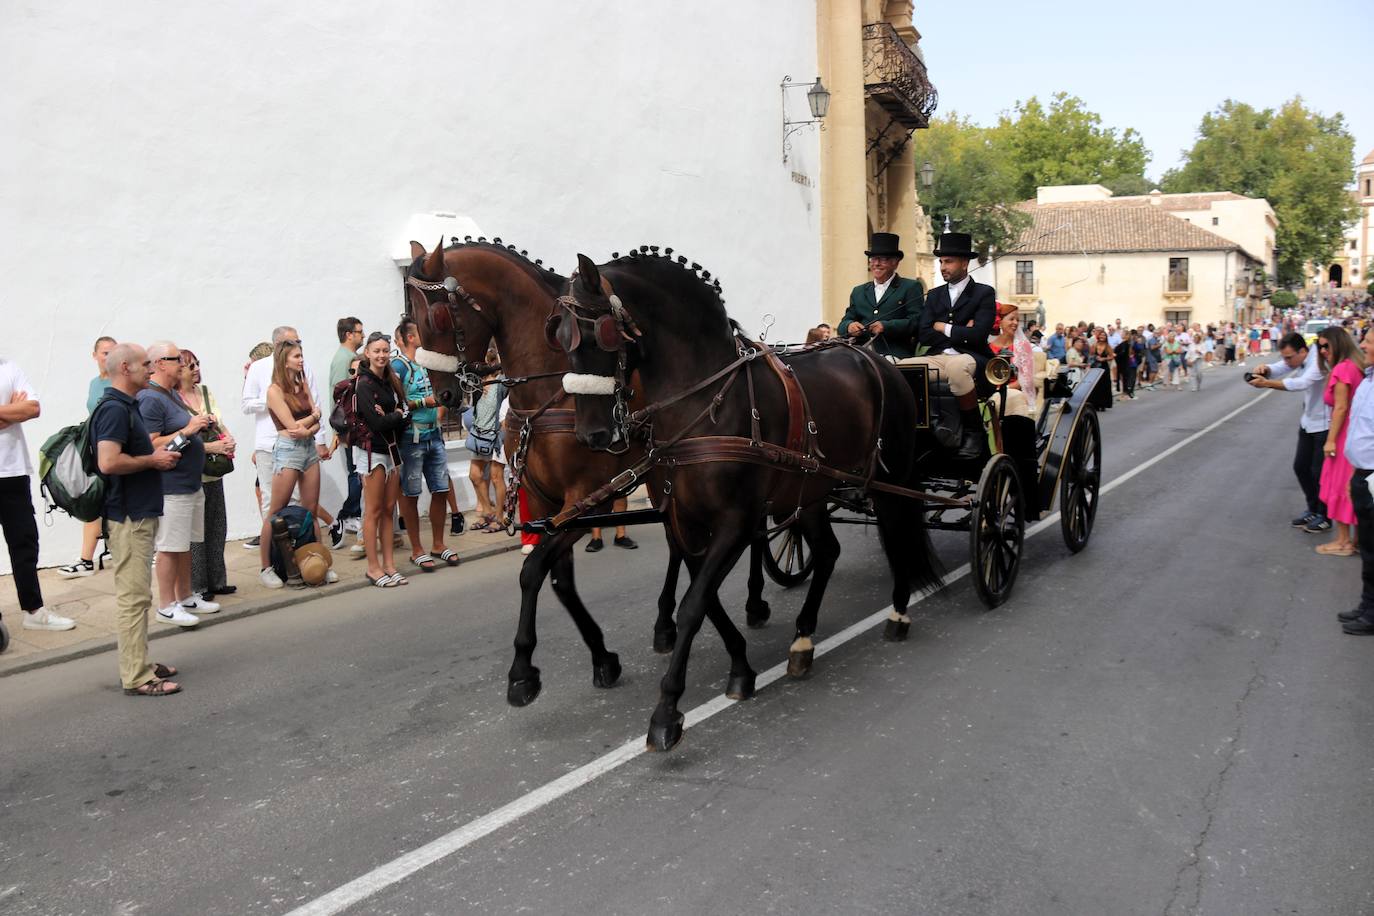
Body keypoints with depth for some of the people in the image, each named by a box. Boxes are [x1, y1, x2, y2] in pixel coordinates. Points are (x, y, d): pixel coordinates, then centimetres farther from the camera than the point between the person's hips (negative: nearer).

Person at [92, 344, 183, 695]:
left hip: (139, 513, 11)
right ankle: (137, 677, -2)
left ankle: (138, 663, 25)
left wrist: (157, 455, 11)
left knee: (135, 593, 16)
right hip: (128, 516, -11)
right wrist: (153, 460, -15)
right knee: (133, 595, -6)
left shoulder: (128, 405, 15)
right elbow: (108, 462, -27)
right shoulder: (114, 409, -17)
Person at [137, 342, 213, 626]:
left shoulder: (173, 395, 16)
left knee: (185, 546, 16)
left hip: (191, 483, 10)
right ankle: (167, 607, 5)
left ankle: (186, 598, 26)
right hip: (170, 487, -10)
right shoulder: (149, 399, -15)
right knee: (169, 548, -3)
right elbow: (152, 445, -22)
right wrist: (186, 431, -22)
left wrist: (199, 427, 11)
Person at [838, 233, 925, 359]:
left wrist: (886, 326, -15)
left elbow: (916, 321, -2)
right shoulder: (858, 292, 25)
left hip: (895, 355, -3)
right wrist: (849, 326, -6)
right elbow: (843, 324, 18)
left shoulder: (911, 287, 10)